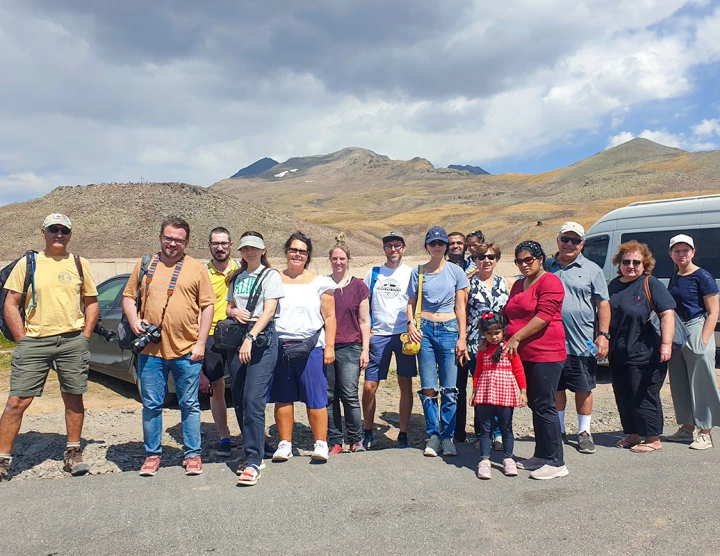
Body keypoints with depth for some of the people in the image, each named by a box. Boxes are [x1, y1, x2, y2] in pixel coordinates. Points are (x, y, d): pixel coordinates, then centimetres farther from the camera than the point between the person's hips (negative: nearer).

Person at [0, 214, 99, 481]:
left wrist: (85, 336, 4)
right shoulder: (27, 264, 6)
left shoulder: (79, 264, 10)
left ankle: (73, 452, 20)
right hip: (34, 342, -1)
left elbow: (92, 302, 14)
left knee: (73, 398, 7)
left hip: (72, 341, 1)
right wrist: (22, 339, -3)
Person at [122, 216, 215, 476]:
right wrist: (133, 320, -5)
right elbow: (128, 296, 15)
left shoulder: (197, 268, 4)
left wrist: (201, 343, -5)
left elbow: (207, 306, 2)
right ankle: (152, 454, 24)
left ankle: (193, 455, 19)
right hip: (150, 350, 2)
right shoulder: (145, 265, 11)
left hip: (187, 351, -2)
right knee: (151, 405, 10)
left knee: (189, 405, 7)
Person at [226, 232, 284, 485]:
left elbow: (269, 311, -10)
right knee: (238, 401, 7)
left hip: (262, 338, -6)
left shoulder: (270, 275, 1)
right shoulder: (237, 277, 20)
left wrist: (250, 338, -22)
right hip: (236, 337, 6)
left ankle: (254, 462, -12)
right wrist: (234, 312, -1)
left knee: (253, 401, -14)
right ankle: (253, 453, 20)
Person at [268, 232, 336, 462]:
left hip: (311, 347, -2)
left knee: (315, 398, -2)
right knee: (282, 398, 7)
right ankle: (285, 444, 17)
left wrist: (329, 347, -3)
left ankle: (321, 444, 8)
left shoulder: (319, 283, 7)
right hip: (279, 347, 2)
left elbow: (329, 317, 5)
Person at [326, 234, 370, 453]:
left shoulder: (358, 286, 4)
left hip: (350, 347, -2)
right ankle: (334, 441, 16)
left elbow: (364, 321, 6)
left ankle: (356, 439, 10)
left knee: (349, 395, -6)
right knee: (329, 396, 4)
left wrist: (365, 350, 0)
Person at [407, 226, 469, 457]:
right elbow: (411, 303, 12)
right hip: (425, 329, 1)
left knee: (450, 389, -1)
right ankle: (433, 435, 13)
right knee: (428, 388, 1)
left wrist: (462, 338, -2)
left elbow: (460, 307, 3)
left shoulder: (455, 271, 4)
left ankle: (447, 436, 12)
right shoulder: (418, 272, 8)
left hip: (449, 329, -1)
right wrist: (411, 324, -7)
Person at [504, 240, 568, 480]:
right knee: (535, 405, 13)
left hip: (546, 354, -8)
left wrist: (517, 337, -20)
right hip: (524, 354, 8)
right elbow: (510, 315, 24)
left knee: (545, 407, -6)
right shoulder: (518, 285, 18)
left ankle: (556, 462, 2)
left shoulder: (549, 281, -9)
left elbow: (544, 315, -20)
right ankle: (541, 455, 23)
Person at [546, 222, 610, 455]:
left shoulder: (591, 270, 3)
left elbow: (603, 304, 0)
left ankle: (584, 433, 21)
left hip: (582, 343, -2)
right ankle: (558, 430, 26)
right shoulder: (547, 267, 8)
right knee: (555, 388, 11)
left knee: (583, 389, 7)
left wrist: (603, 334, -8)